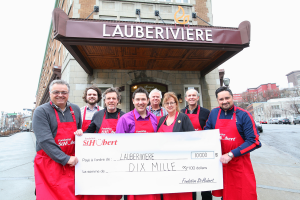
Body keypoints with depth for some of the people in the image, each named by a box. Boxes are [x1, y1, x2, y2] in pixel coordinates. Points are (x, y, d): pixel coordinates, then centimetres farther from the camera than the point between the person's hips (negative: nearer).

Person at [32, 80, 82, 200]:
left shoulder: (75, 110, 8)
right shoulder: (41, 112, -7)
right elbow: (44, 140, -17)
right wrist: (65, 159, -20)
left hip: (73, 162, 4)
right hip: (49, 163, -4)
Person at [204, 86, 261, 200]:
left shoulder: (243, 115, -10)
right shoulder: (213, 113, 1)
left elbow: (254, 141, -13)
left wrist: (231, 154, -19)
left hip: (240, 165, -3)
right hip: (220, 162, 3)